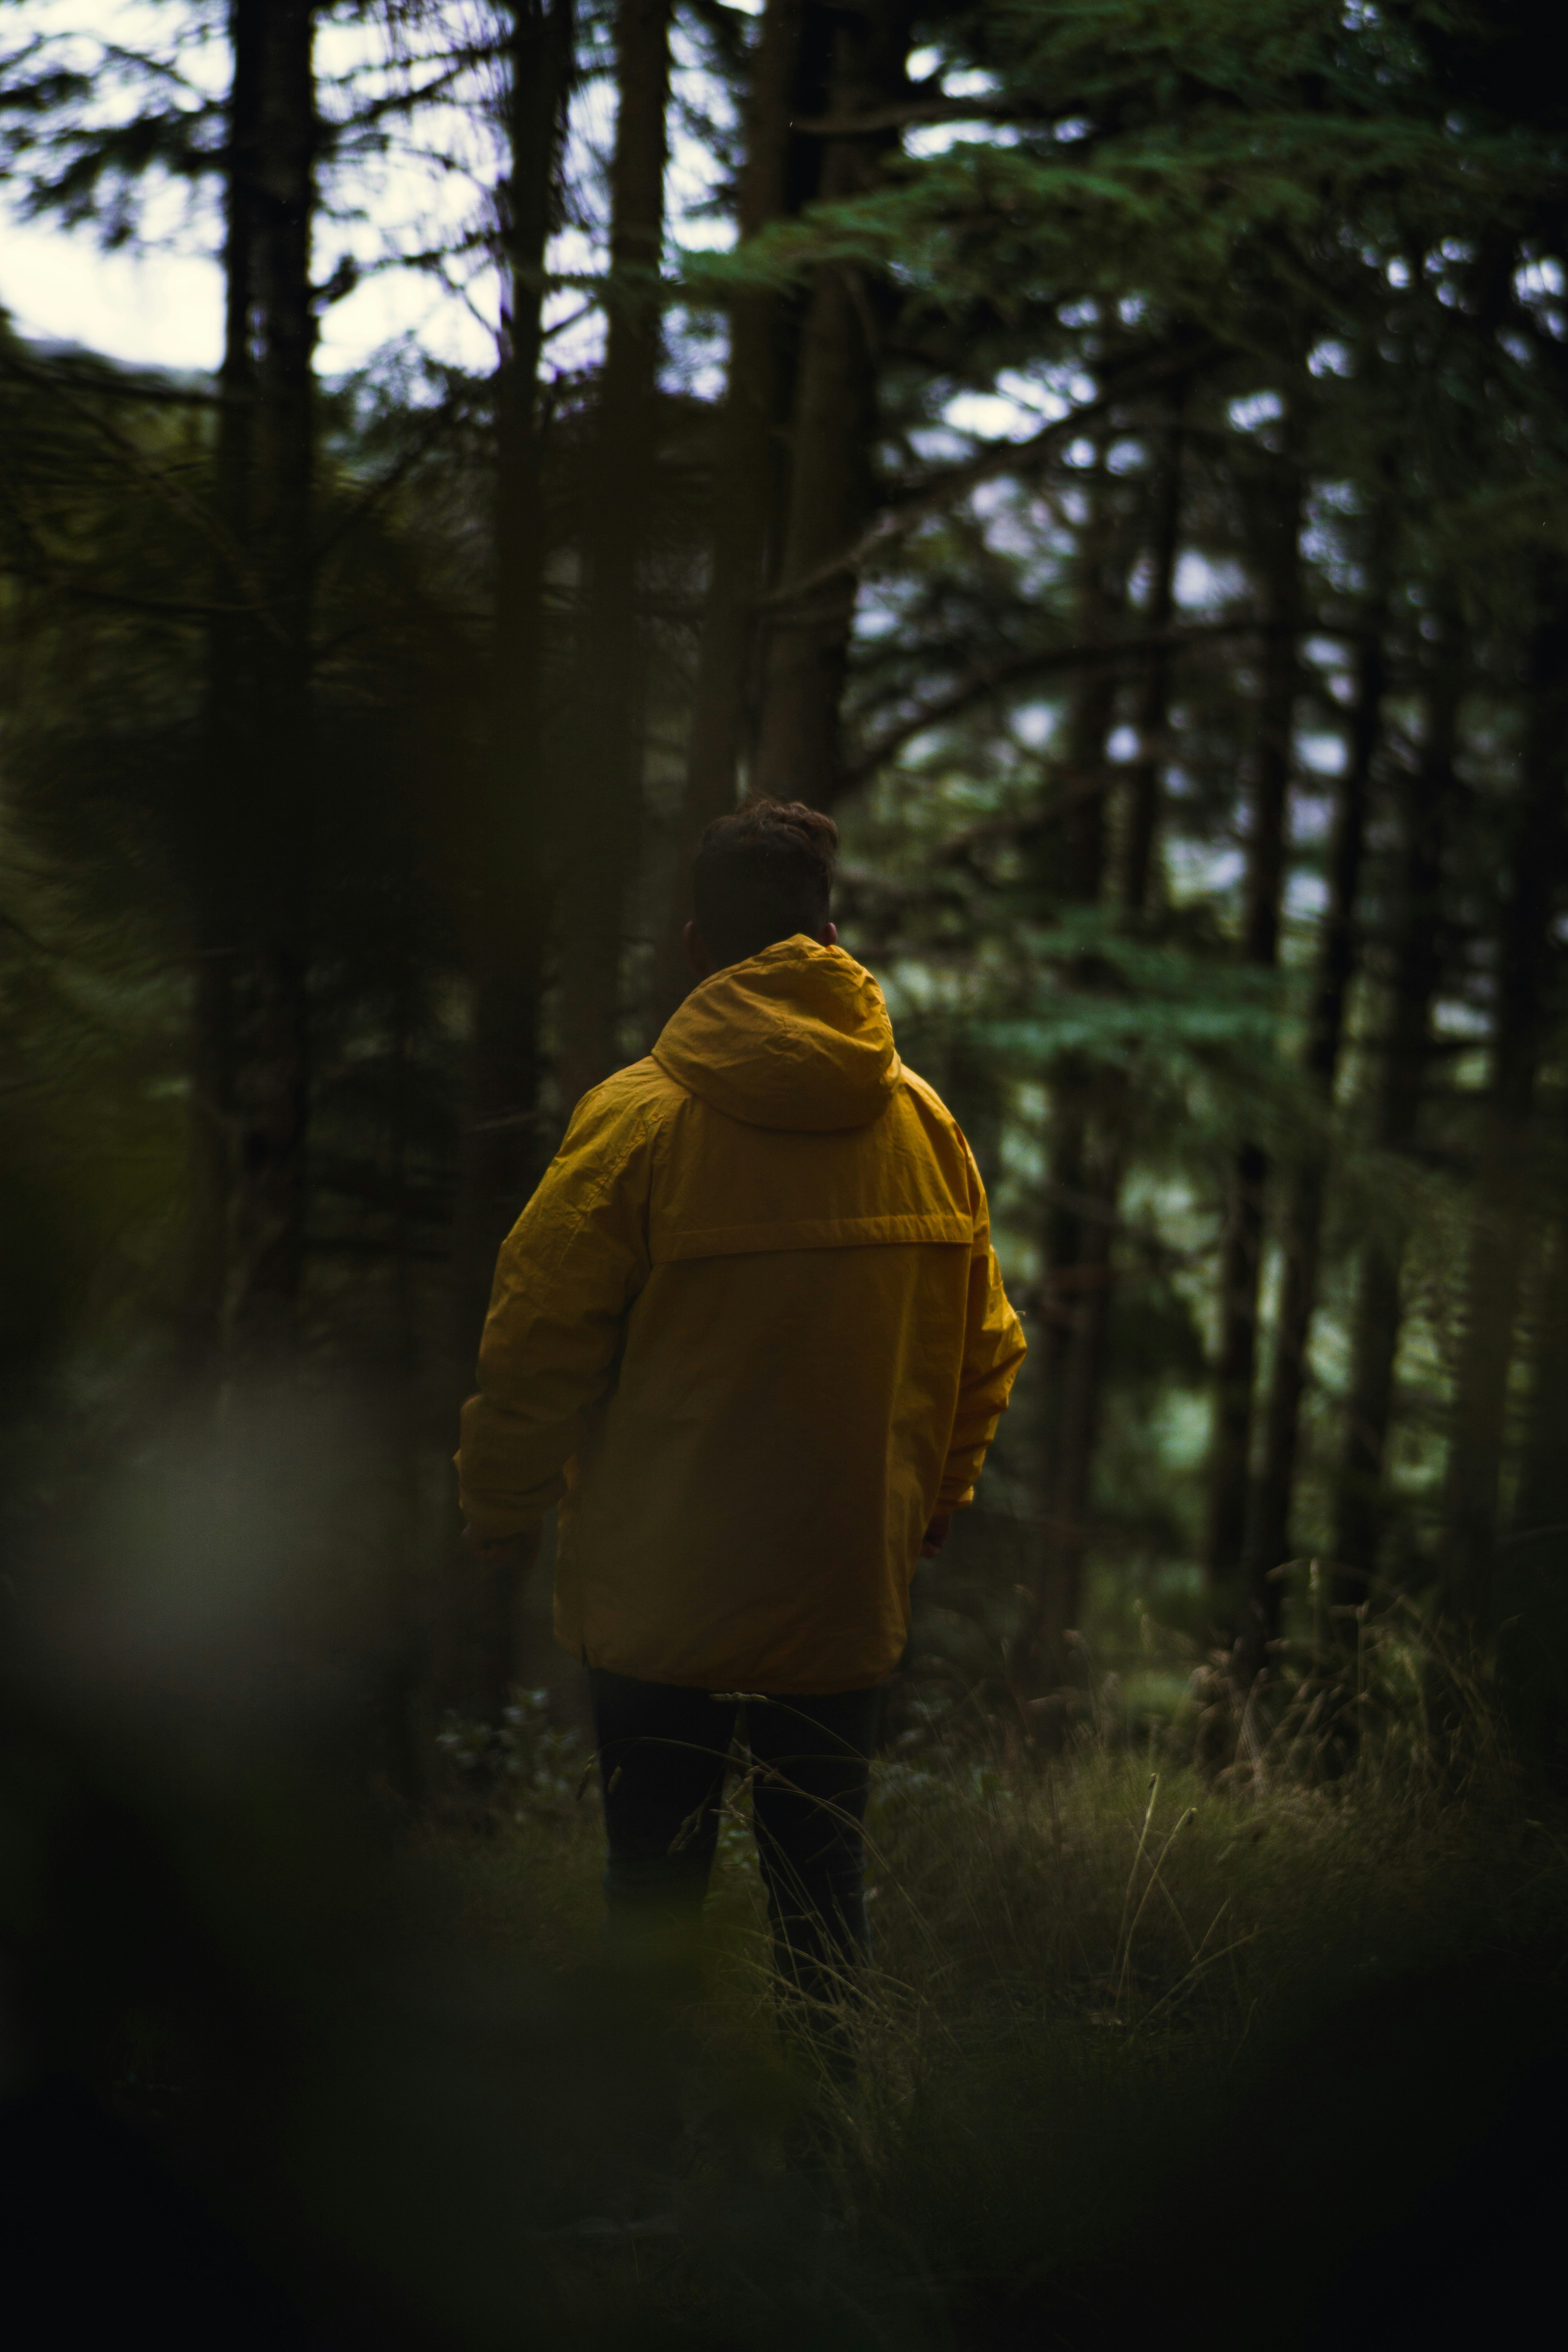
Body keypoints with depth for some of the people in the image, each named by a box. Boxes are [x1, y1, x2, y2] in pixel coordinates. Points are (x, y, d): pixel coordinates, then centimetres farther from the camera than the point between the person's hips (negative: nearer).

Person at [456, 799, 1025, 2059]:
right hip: (851, 1580, 3)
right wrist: (931, 1499, 22)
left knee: (656, 1872, 9)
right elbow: (985, 1348, 7)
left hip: (662, 1587, -3)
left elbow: (540, 1344, -10)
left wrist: (497, 1513, 4)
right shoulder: (923, 1119, 0)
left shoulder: (638, 1117, -13)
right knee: (822, 1867, 15)